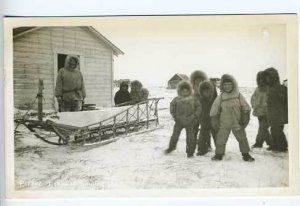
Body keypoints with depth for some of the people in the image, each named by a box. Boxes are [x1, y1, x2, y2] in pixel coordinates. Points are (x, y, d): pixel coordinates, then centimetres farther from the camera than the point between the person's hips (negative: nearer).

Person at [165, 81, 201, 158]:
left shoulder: (193, 99, -2)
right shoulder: (176, 99, -2)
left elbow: (198, 107, 1)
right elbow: (172, 107, 4)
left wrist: (195, 116, -8)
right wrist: (174, 116, -3)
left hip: (189, 121, -1)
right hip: (179, 120, 1)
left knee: (190, 137, 2)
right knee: (175, 135, 11)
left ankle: (190, 152, 14)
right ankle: (171, 148, 31)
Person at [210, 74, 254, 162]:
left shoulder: (238, 96, -3)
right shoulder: (220, 97, -4)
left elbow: (246, 108, 2)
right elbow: (214, 110, 1)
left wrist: (245, 118, -4)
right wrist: (214, 121, -2)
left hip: (237, 123, 1)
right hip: (224, 124, 0)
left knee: (242, 138, 6)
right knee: (221, 139, 2)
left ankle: (246, 154, 19)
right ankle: (219, 154, 17)